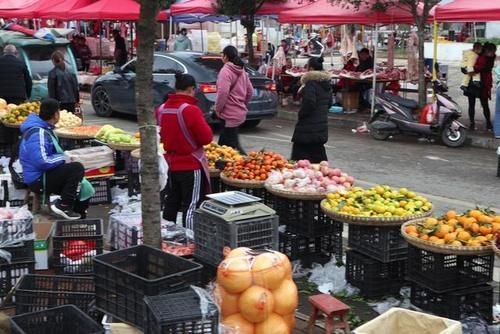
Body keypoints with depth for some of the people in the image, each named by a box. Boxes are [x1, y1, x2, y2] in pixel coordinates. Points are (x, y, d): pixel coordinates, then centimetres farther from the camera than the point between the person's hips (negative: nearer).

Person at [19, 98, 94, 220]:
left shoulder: (44, 129, 11)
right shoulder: (38, 133, -22)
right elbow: (42, 162, -29)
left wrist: (61, 158, 7)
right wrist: (62, 159, -15)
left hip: (44, 175, 10)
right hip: (38, 180, -10)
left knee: (85, 190, 8)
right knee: (77, 168, -22)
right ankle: (63, 205, -15)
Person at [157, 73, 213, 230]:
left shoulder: (161, 109, 1)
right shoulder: (191, 110, -20)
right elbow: (207, 138, -14)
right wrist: (204, 125, 2)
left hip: (172, 163, 7)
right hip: (192, 165, -7)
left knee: (171, 203, 18)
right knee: (191, 206, -1)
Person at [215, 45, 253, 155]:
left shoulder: (225, 71, -15)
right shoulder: (242, 71, 13)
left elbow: (223, 92, -24)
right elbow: (250, 91, 16)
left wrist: (218, 109, -12)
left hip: (230, 114, -9)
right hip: (240, 112, 9)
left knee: (232, 145, -6)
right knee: (222, 143, 17)